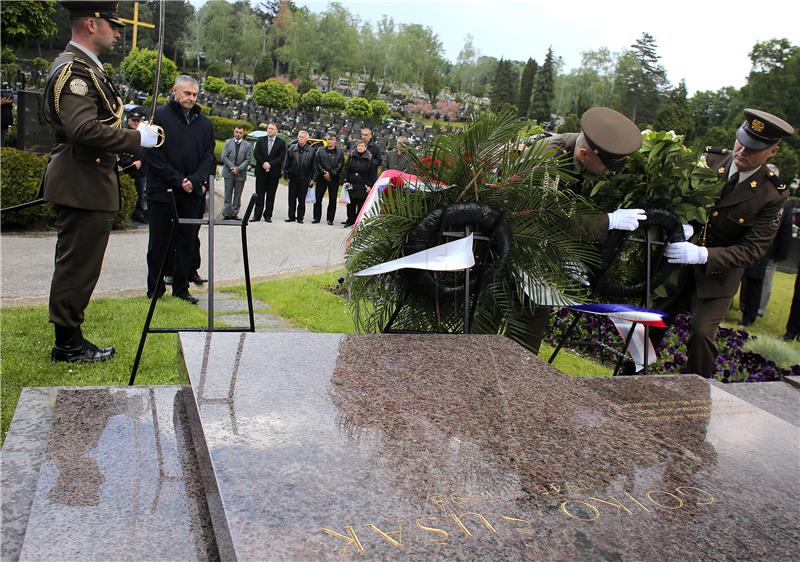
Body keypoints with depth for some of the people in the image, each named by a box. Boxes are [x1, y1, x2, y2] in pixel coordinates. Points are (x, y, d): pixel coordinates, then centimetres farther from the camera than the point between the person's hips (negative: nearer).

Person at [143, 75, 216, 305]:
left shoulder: (203, 122, 11)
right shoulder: (159, 116, -3)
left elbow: (209, 156, 8)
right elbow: (152, 155, -9)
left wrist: (195, 181, -8)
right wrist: (178, 180, -14)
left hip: (193, 194, 4)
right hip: (162, 191, -4)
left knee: (187, 243, 7)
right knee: (159, 243, 4)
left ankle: (181, 289, 17)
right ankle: (155, 290, 14)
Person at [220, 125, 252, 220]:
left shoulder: (248, 145, 4)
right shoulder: (228, 142, 7)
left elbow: (247, 160, -2)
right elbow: (224, 157, 0)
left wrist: (238, 169, -12)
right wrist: (232, 167, -11)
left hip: (240, 174, 0)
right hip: (228, 172, 0)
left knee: (237, 195, 4)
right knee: (228, 195, 1)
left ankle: (234, 214, 9)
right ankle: (226, 214, 3)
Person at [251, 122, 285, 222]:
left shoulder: (281, 143, 2)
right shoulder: (260, 140, 9)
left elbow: (281, 157, -5)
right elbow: (256, 153, 2)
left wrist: (270, 164, -14)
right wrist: (263, 163, -12)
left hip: (273, 172, -1)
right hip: (261, 171, 1)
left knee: (271, 195, 2)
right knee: (259, 194, 2)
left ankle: (268, 215, 8)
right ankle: (257, 215, 4)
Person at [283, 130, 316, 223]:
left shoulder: (311, 151, 0)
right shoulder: (292, 148, 4)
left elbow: (313, 166, 1)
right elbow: (287, 163, 5)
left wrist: (312, 179, -4)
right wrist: (287, 175, -1)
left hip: (304, 179, -2)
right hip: (293, 178, 2)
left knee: (302, 200, 4)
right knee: (292, 199, 7)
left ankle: (300, 217, 12)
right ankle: (291, 217, 15)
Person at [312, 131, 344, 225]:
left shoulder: (340, 152, 4)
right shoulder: (320, 151, 8)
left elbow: (340, 166, -3)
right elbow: (316, 164, 3)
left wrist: (330, 174, -11)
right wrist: (324, 173, -10)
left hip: (334, 179, -1)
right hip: (321, 178, 1)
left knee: (332, 200, 2)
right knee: (318, 198, 1)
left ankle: (330, 219, 9)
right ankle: (316, 217, 10)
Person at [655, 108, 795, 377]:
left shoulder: (772, 195, -16)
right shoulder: (709, 159, -9)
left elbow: (753, 250, -18)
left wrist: (703, 255, -31)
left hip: (719, 273, -3)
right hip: (678, 261, 3)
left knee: (702, 333, -9)